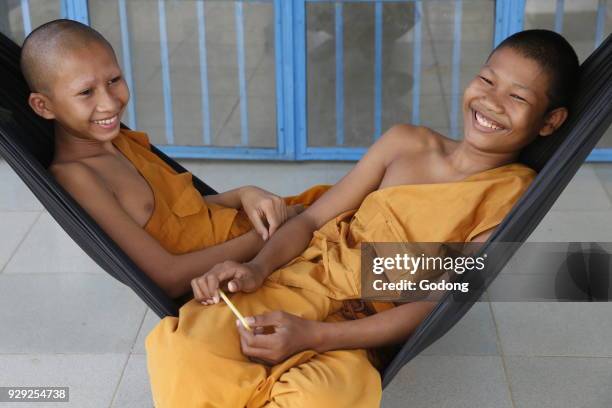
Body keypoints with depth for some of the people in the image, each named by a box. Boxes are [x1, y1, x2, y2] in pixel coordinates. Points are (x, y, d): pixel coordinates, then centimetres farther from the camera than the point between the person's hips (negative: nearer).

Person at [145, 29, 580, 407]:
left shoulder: (517, 195, 0)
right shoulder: (406, 142, 11)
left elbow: (437, 304, -9)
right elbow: (312, 219, 12)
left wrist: (312, 336, -20)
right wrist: (257, 268, -10)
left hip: (366, 332, -2)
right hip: (297, 285, 3)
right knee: (180, 345, -28)